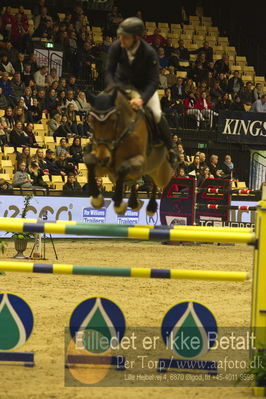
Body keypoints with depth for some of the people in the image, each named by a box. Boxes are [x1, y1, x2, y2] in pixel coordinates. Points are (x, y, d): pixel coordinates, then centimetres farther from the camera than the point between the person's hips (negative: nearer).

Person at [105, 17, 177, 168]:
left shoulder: (149, 53, -31)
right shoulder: (116, 48, -23)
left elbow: (154, 81, -32)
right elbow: (109, 72, -17)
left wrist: (142, 98, -48)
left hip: (145, 87, -3)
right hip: (121, 85, 3)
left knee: (157, 114, -19)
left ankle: (170, 150, 1)